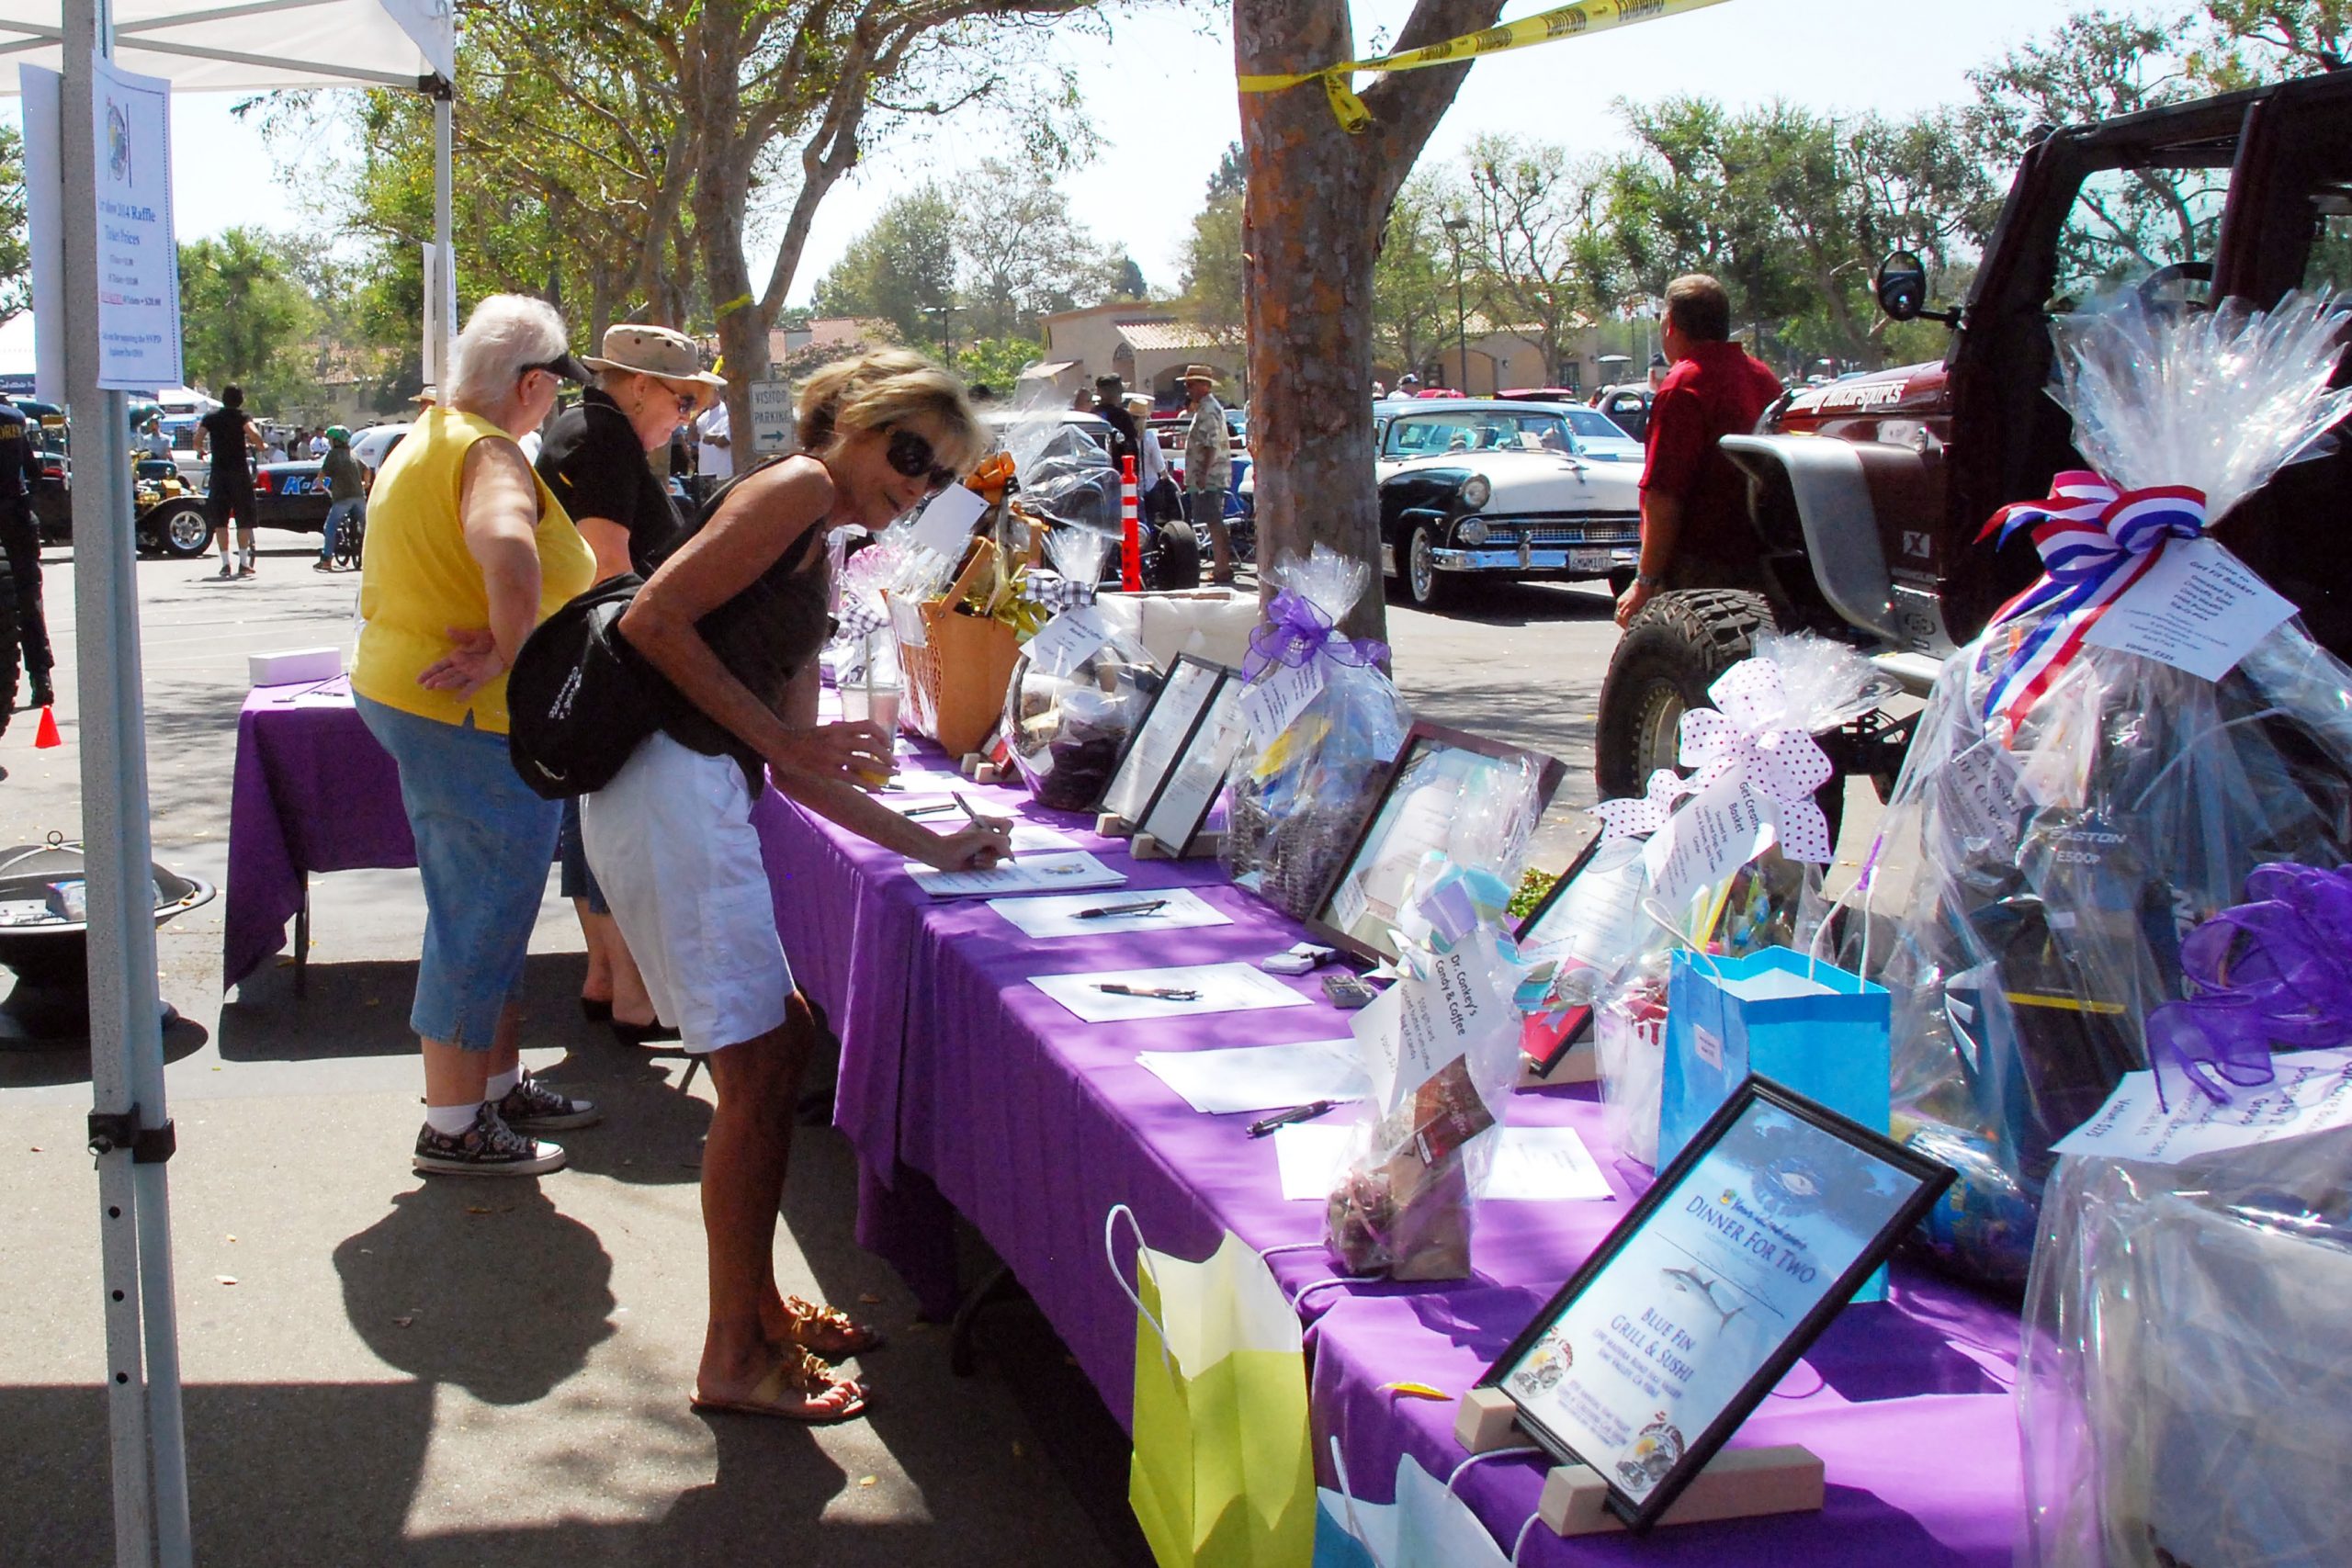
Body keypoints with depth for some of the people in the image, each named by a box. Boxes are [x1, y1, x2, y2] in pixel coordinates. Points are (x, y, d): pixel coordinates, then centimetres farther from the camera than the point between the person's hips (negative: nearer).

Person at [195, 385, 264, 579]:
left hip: (218, 474, 2)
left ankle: (225, 564, 2)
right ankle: (243, 563, 0)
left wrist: (202, 451, 19)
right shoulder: (242, 417, -2)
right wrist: (259, 446, 1)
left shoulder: (211, 418, 6)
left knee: (220, 520, 6)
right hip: (239, 472, -2)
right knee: (244, 520, 4)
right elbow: (254, 435, -20)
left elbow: (197, 441, -2)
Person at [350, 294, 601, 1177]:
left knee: (488, 912, 20)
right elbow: (509, 552, -40)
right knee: (480, 917, -1)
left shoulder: (426, 438, 14)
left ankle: (499, 1086, 32)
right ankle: (454, 1127, 8)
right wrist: (510, 656, -27)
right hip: (478, 723, -10)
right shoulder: (490, 454, -18)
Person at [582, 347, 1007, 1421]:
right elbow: (654, 619, -16)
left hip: (703, 799, 10)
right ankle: (735, 1359, 7)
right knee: (758, 1071, -4)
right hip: (668, 782, -10)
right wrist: (780, 736, -13)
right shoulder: (797, 489, -4)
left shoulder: (819, 557, 24)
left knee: (781, 1047, 17)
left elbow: (797, 771, 21)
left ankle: (756, 1307, 30)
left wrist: (933, 846, 19)